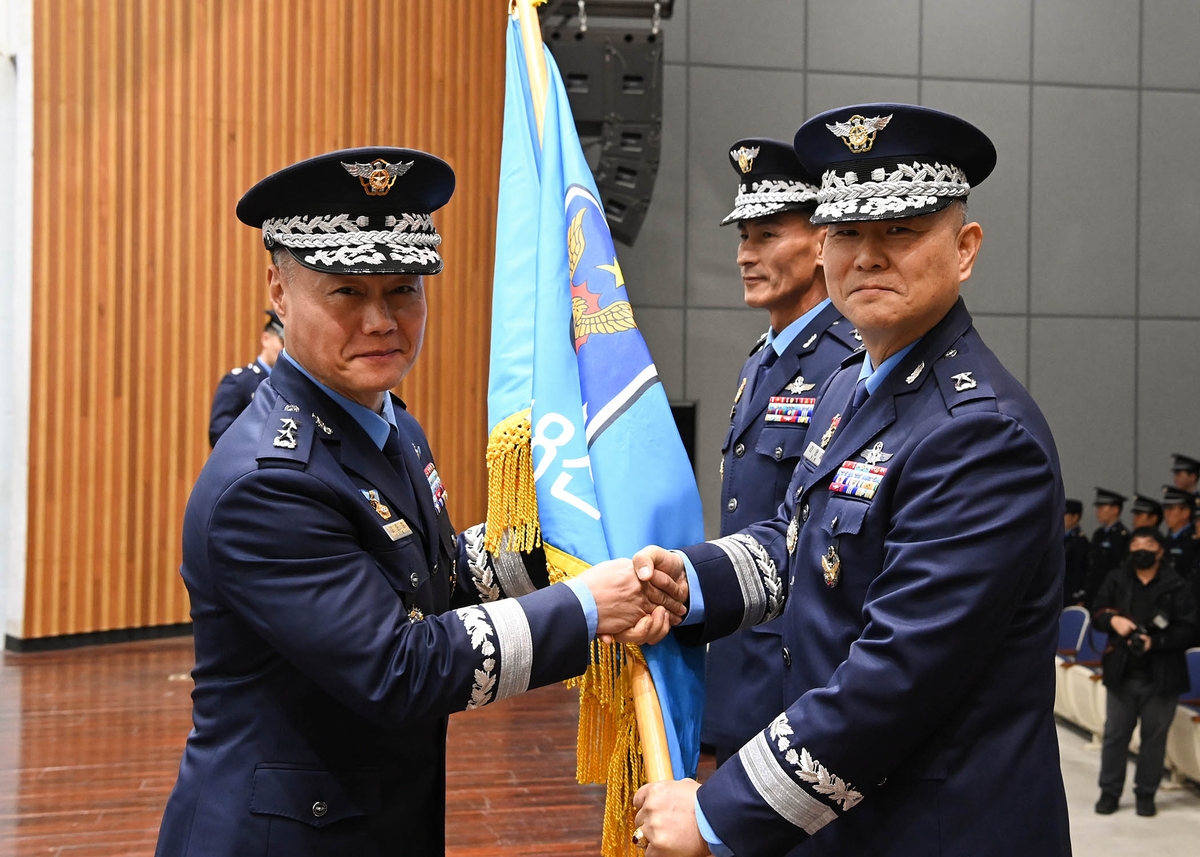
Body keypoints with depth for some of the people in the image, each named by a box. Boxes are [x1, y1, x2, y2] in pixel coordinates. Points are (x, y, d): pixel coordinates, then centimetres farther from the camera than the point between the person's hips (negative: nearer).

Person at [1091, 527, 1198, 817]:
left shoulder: (1176, 586, -4)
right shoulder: (1116, 580, 5)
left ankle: (1146, 793, 19)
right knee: (1115, 733, 8)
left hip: (1161, 677, -2)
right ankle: (1110, 791, 19)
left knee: (1154, 736, 6)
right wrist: (1112, 619, -15)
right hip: (1122, 673, 2)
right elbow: (1097, 614, 8)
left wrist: (1155, 642, -19)